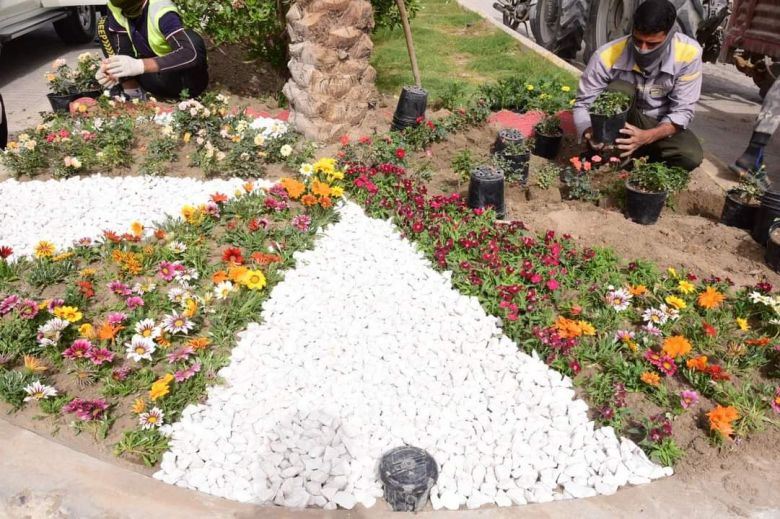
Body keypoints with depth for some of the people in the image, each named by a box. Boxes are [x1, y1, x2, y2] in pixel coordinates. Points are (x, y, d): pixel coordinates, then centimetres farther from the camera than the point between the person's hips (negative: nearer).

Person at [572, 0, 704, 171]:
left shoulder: (689, 53, -22)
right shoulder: (607, 56, -26)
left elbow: (683, 111, -19)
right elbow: (583, 103, -17)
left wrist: (646, 137, -37)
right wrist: (590, 132, -40)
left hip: (660, 126, 1)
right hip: (621, 125, -1)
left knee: (692, 156, -28)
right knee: (619, 89, -33)